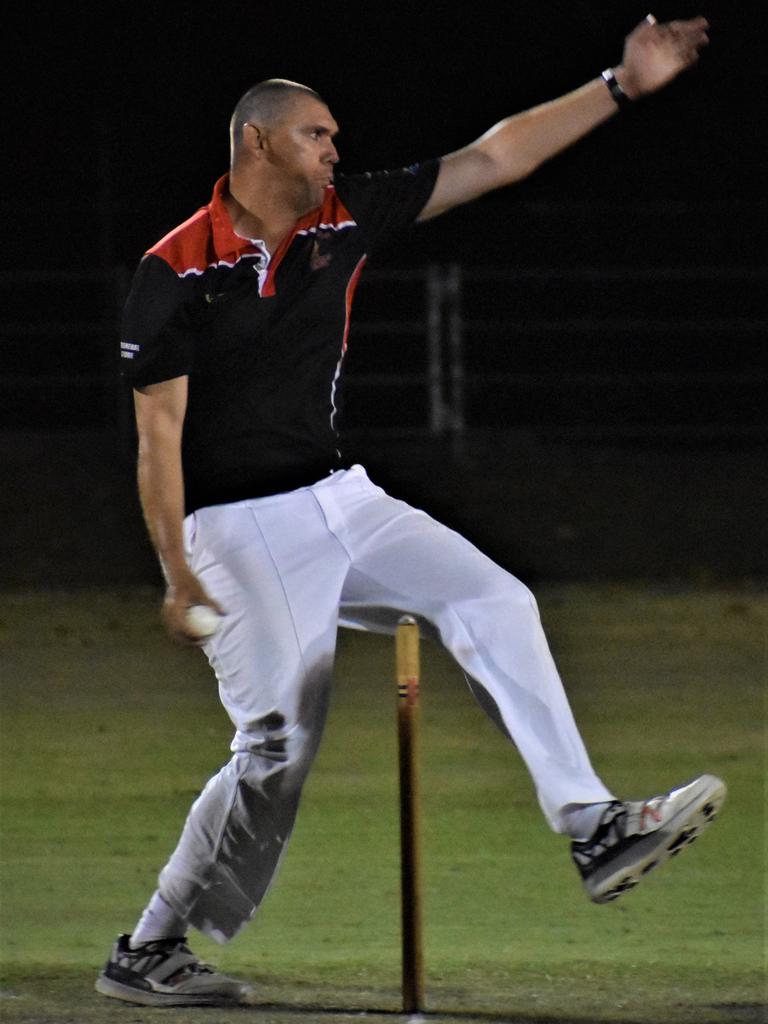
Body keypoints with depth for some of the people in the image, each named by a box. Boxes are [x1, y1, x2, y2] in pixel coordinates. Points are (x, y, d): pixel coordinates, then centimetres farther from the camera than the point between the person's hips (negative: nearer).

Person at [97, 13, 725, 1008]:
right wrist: (176, 575, -20)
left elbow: (492, 159, 6)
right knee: (278, 747, -12)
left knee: (492, 601, -7)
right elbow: (159, 431, -13)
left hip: (341, 502, 7)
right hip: (239, 527, -7)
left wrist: (621, 86, 1)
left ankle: (592, 830, -10)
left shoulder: (342, 218, 4)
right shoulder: (175, 272, -12)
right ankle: (148, 954, 0)